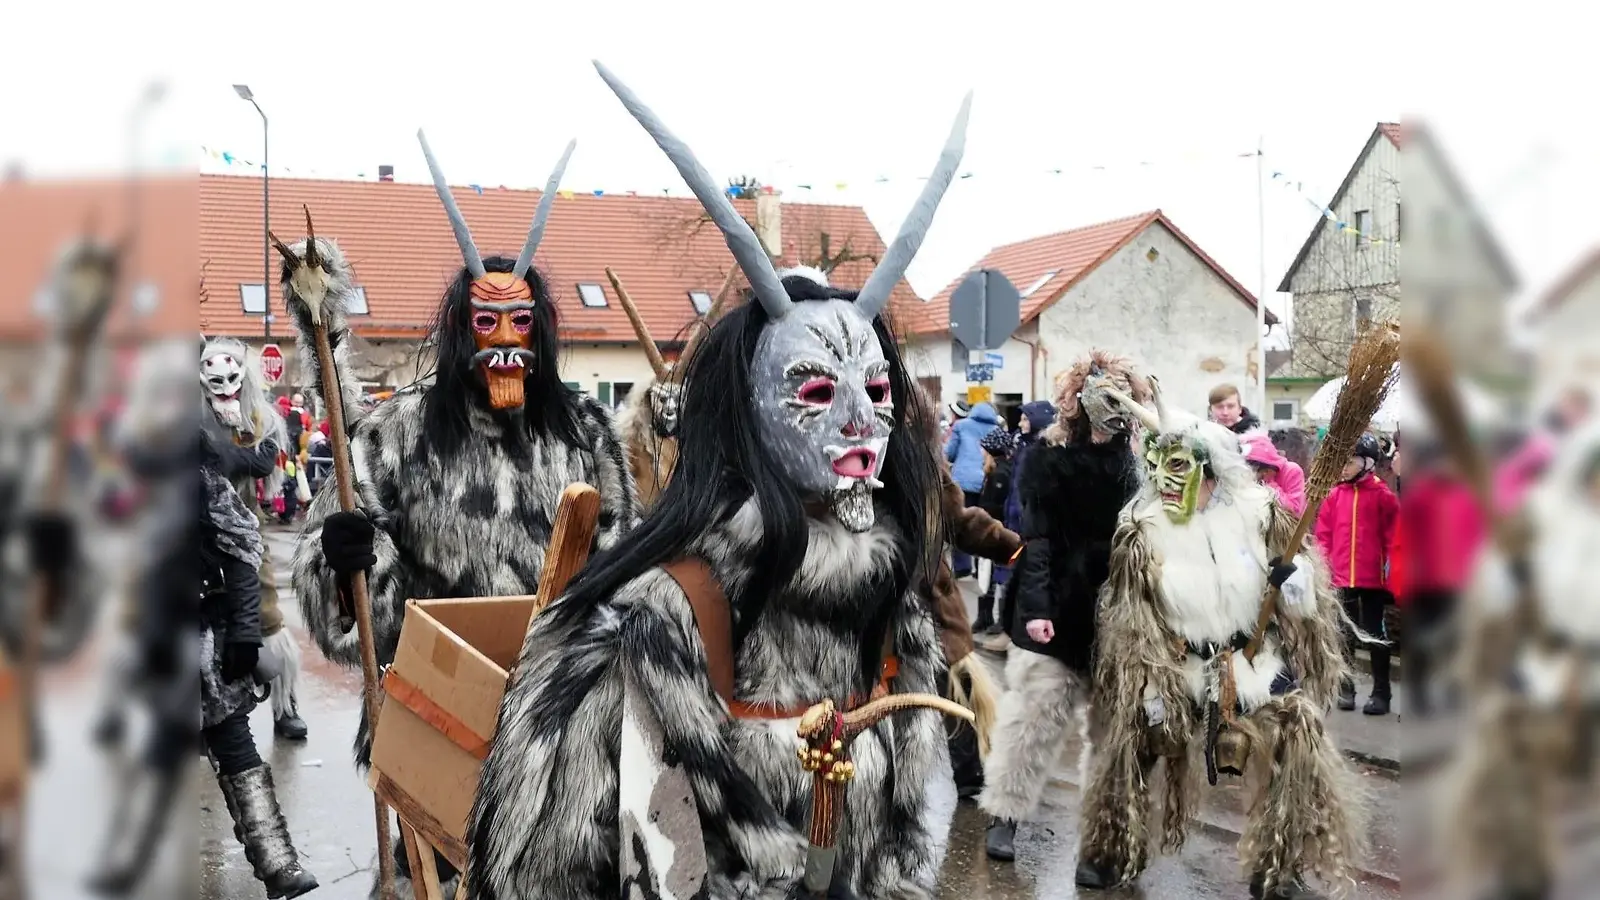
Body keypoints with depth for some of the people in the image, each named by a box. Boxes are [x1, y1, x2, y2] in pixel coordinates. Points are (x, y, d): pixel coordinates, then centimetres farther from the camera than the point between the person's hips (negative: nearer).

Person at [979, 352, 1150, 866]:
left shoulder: (1136, 462, 4)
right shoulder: (1052, 456, -5)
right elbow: (1036, 537, -9)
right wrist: (1036, 606, -16)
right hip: (1058, 607, -3)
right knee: (1035, 711, 0)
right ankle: (1005, 815, 12)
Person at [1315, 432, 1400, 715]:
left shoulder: (1383, 495, -5)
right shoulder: (1335, 495, 5)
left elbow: (1392, 536, -5)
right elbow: (1323, 535, 6)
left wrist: (1389, 568, -8)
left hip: (1373, 578, -3)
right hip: (1341, 578, 3)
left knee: (1376, 635, 6)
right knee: (1344, 636, 12)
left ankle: (1381, 693, 12)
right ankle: (1345, 689, 22)